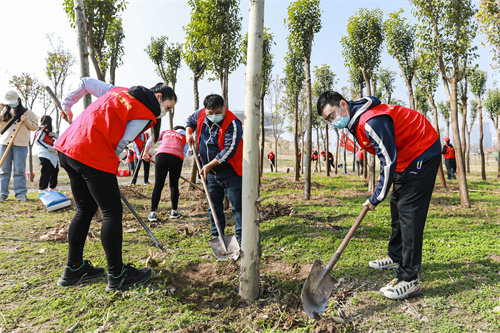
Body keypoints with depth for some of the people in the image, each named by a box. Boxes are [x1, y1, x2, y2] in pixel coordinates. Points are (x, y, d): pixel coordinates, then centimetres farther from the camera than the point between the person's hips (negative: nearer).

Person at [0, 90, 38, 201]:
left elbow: (35, 127, 8)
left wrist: (26, 121, -10)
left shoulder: (27, 112, 9)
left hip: (20, 144, -2)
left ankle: (20, 194, -3)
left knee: (19, 170, -5)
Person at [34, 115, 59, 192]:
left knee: (55, 170, 14)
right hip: (45, 156, -10)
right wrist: (49, 148, -23)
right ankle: (42, 188, -5)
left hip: (52, 156, 10)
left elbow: (58, 137, 17)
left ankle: (53, 187, 25)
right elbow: (38, 140, -20)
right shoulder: (43, 130, -11)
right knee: (46, 172, -11)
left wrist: (54, 134, -5)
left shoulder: (47, 130, 17)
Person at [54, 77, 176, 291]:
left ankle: (73, 269, 30)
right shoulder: (146, 115, -4)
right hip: (94, 155, -9)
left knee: (85, 209, 19)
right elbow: (119, 145, -5)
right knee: (112, 212, 1)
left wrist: (67, 106, 38)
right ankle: (117, 276, 11)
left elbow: (85, 82, 27)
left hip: (66, 146, 9)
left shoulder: (118, 90, 19)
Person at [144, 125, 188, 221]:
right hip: (177, 158, -1)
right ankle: (174, 212, 20)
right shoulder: (185, 137, 27)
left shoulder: (165, 132, 32)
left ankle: (153, 213, -1)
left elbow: (151, 140, 22)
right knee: (174, 185, 13)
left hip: (161, 155, 1)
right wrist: (178, 167, 15)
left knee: (158, 185, 1)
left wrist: (146, 153, 29)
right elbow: (184, 153, 13)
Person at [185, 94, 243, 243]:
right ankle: (216, 237, 27)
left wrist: (209, 165, -20)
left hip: (230, 173, -6)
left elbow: (229, 151, -25)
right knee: (214, 206, 14)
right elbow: (190, 120, 24)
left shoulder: (232, 124, -21)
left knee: (237, 206, -2)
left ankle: (241, 239, 8)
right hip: (210, 172, 6)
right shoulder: (200, 115, -1)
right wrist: (188, 133, 4)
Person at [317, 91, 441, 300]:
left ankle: (409, 279, -8)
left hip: (423, 153, -10)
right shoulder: (355, 122, 3)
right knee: (397, 206, 15)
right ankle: (396, 256, 32)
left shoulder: (372, 122, -29)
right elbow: (386, 157, 15)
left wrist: (376, 198, -18)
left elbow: (389, 161, -28)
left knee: (408, 211, -13)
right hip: (406, 157, 10)